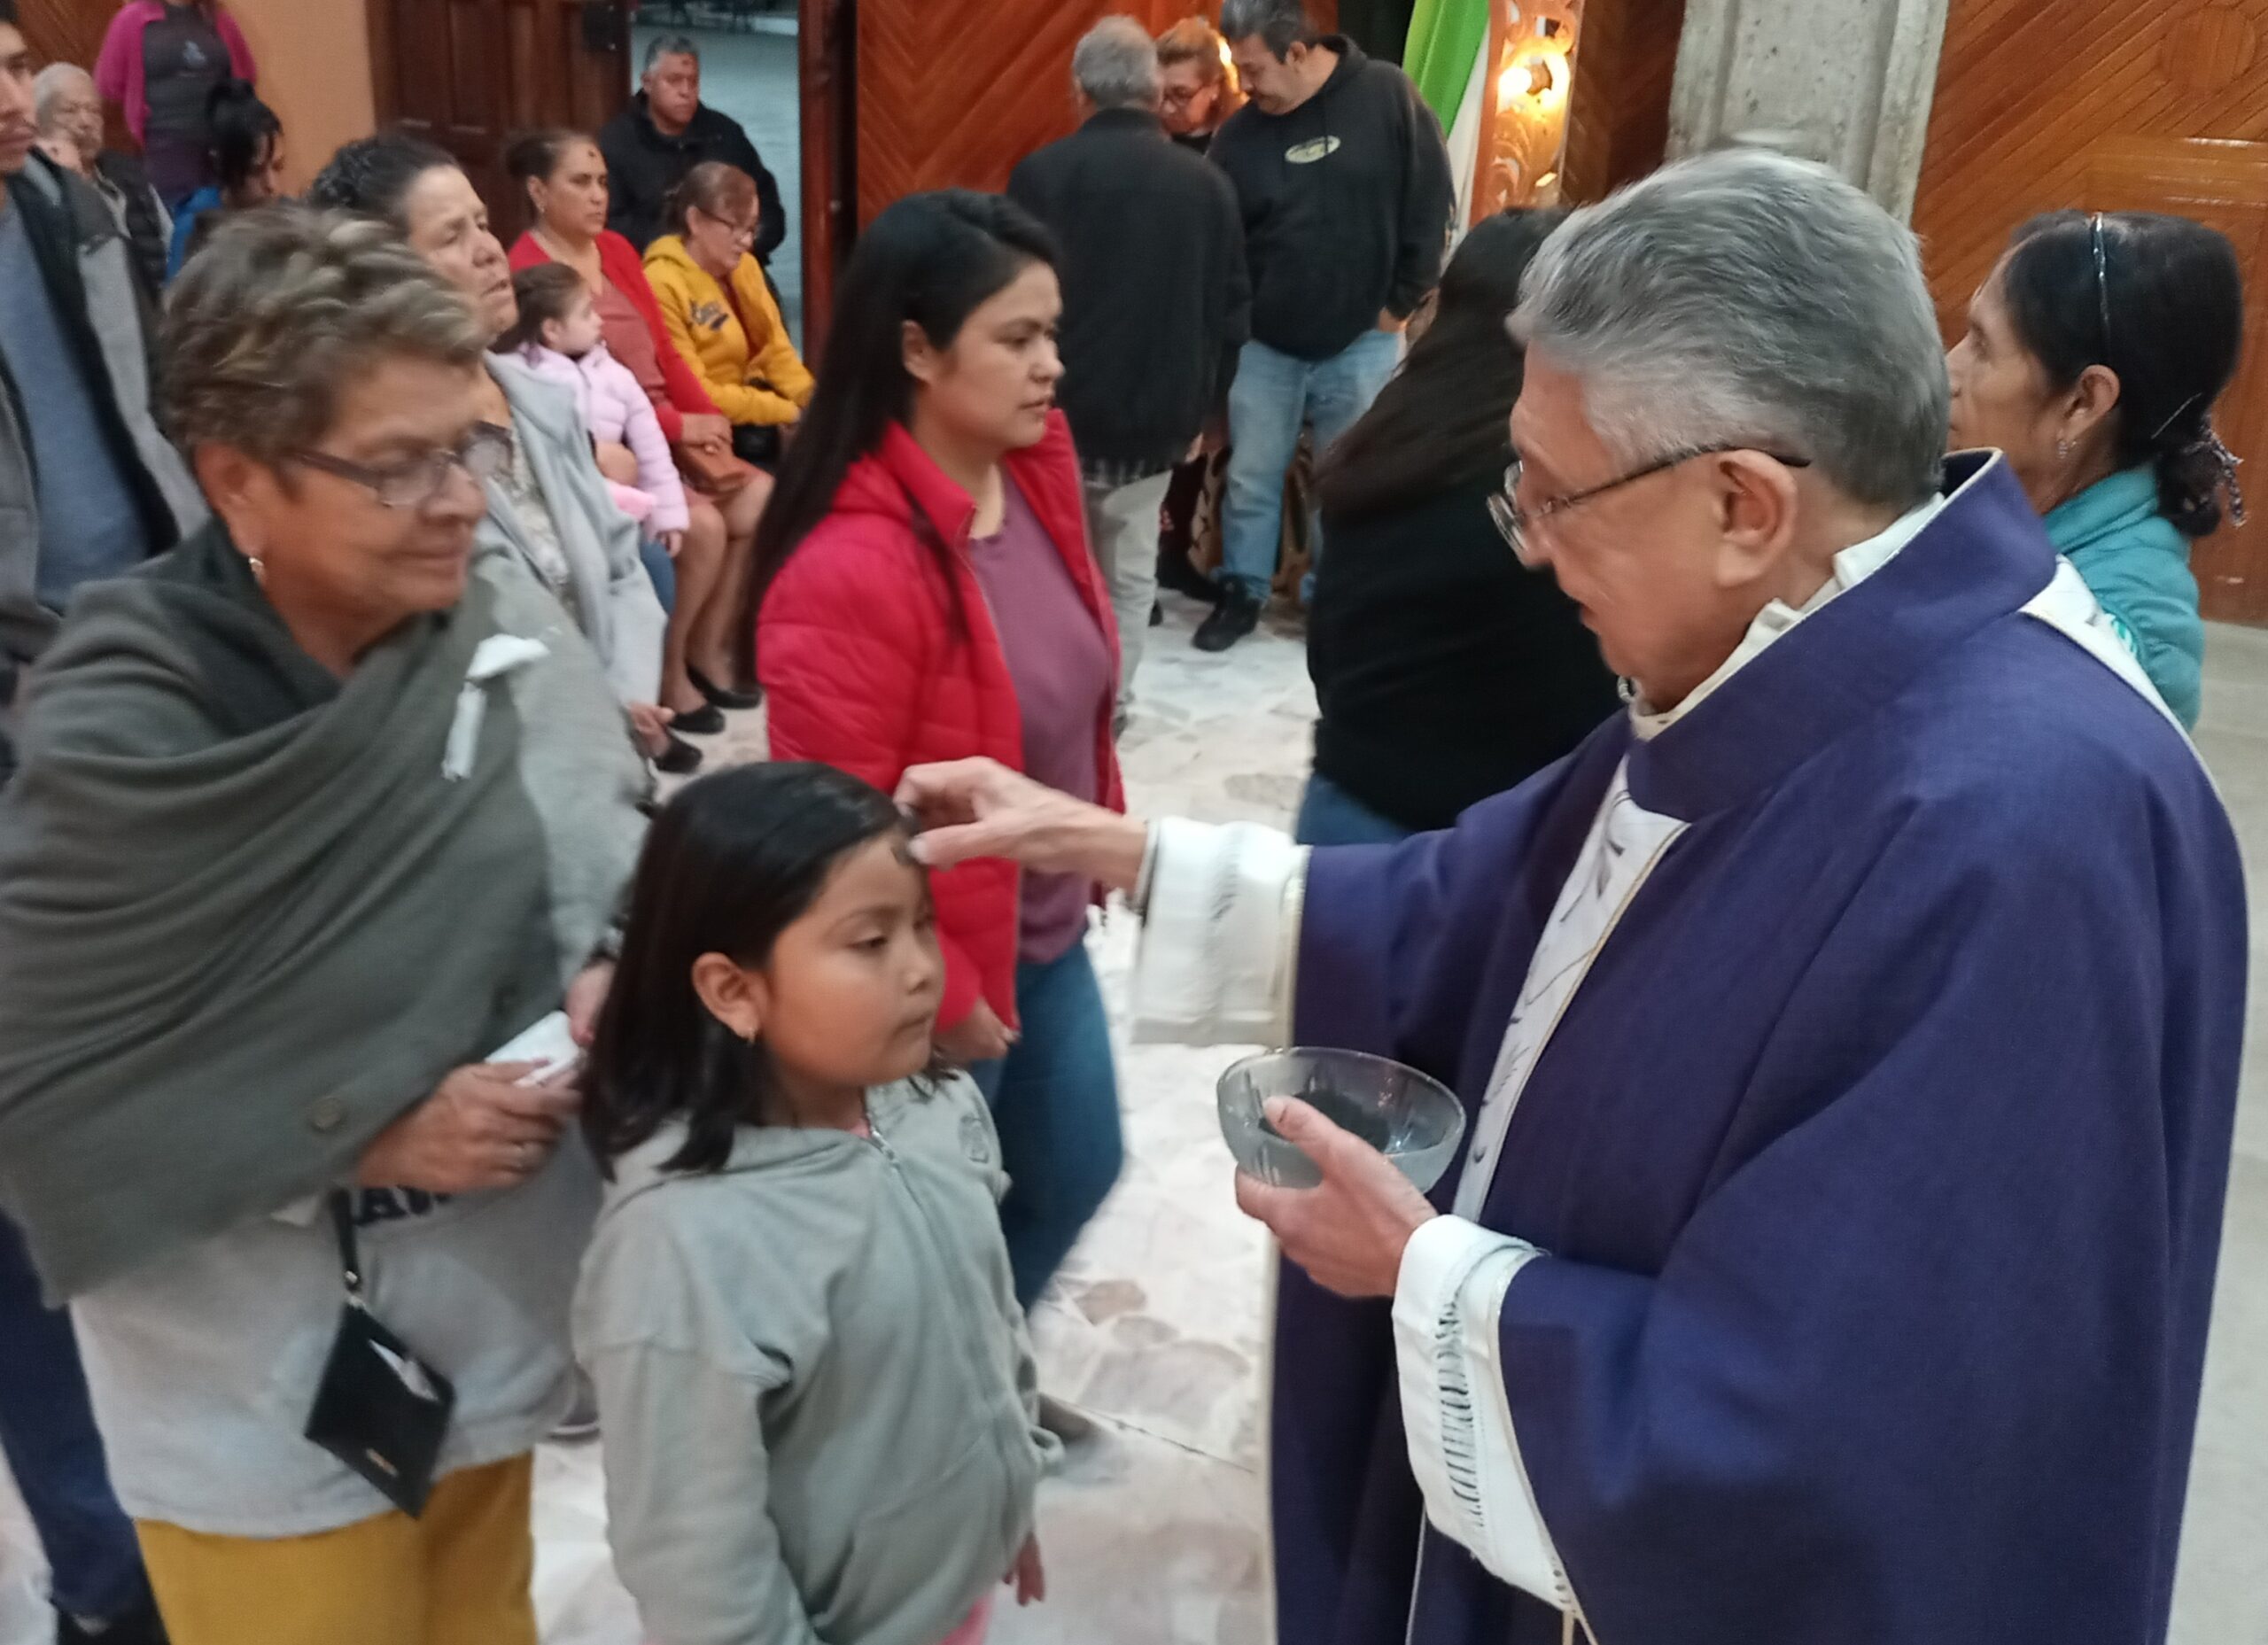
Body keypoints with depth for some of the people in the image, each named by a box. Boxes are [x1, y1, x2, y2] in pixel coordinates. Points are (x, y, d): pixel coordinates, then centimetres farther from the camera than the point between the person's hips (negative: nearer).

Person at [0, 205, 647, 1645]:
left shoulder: (503, 631, -12)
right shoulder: (117, 745, -22)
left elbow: (611, 840, 3)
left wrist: (611, 976, -18)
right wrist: (370, 1134, -22)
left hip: (492, 1311, 4)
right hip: (261, 1392, -4)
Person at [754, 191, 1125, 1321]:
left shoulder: (1035, 467, -4)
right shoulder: (851, 568, -30)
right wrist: (939, 1000, -16)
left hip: (1048, 933, 8)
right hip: (935, 978, -8)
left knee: (1075, 1171, 25)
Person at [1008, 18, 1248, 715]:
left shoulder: (1042, 174, -8)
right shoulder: (1207, 184, 2)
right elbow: (1233, 311, 6)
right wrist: (1208, 405, 17)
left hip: (1059, 410, -2)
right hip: (1159, 414, 2)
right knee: (1129, 570, 14)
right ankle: (1106, 705, 16)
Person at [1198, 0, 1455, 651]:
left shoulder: (1387, 97, -8)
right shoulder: (1239, 133, -3)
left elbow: (1431, 203, -4)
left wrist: (1402, 299, -5)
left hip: (1361, 343, -2)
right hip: (1263, 345, 2)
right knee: (1250, 479, 8)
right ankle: (1242, 592, 24)